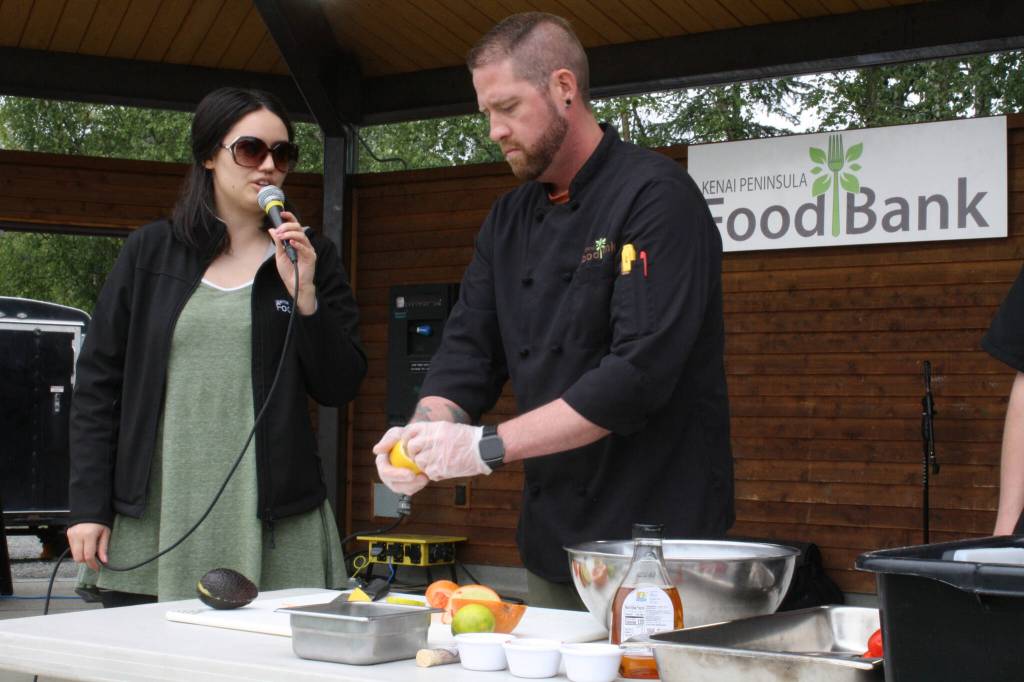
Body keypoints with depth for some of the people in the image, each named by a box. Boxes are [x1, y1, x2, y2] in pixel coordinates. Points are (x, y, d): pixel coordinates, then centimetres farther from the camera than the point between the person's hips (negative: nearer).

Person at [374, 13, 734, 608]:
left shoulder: (656, 196, -14)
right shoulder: (511, 219, 11)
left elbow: (640, 371, -24)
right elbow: (468, 353, 11)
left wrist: (487, 446, -24)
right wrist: (426, 433, -11)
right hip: (553, 539, 7)